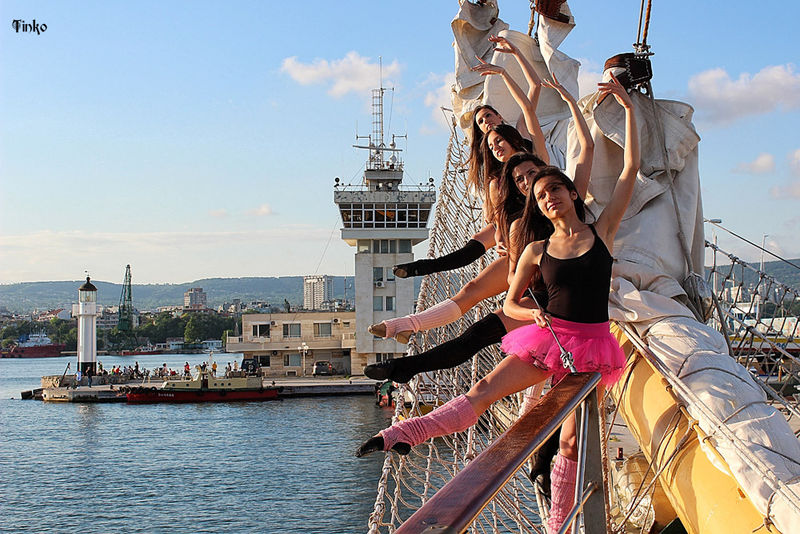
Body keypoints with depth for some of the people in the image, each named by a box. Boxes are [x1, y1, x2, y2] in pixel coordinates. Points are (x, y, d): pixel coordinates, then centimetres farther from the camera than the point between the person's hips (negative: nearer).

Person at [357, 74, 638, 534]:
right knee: (482, 393, -13)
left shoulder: (602, 232, 2)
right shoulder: (537, 252, 5)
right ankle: (402, 434, -23)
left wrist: (628, 108, -1)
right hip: (548, 336, 1)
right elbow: (510, 303, 11)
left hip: (592, 344, -1)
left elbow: (631, 170, 0)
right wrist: (534, 313, -12)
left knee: (573, 441, 1)